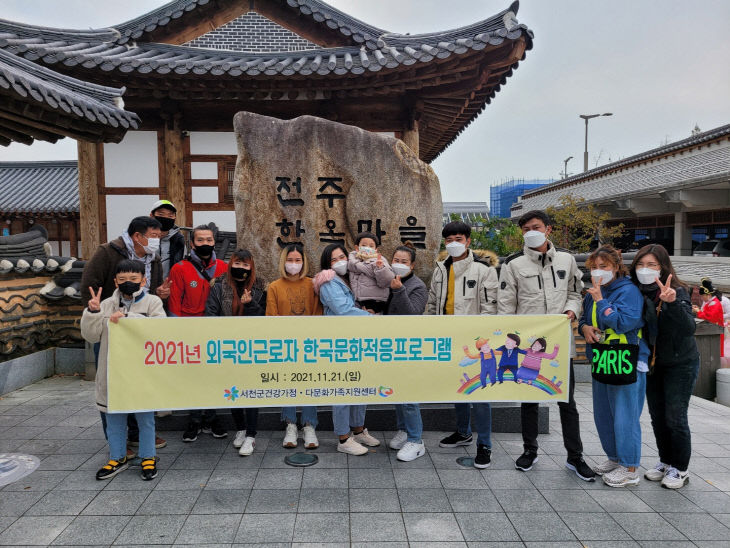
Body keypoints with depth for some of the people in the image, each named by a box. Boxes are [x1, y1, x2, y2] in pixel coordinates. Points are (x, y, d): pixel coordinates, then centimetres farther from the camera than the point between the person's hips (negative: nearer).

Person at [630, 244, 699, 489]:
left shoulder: (678, 291, -20)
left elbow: (689, 328, -30)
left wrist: (672, 302, -45)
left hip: (680, 363, -5)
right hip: (652, 363, 5)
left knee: (675, 417, 0)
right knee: (657, 416, 13)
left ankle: (680, 469, 18)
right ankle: (665, 461, 31)